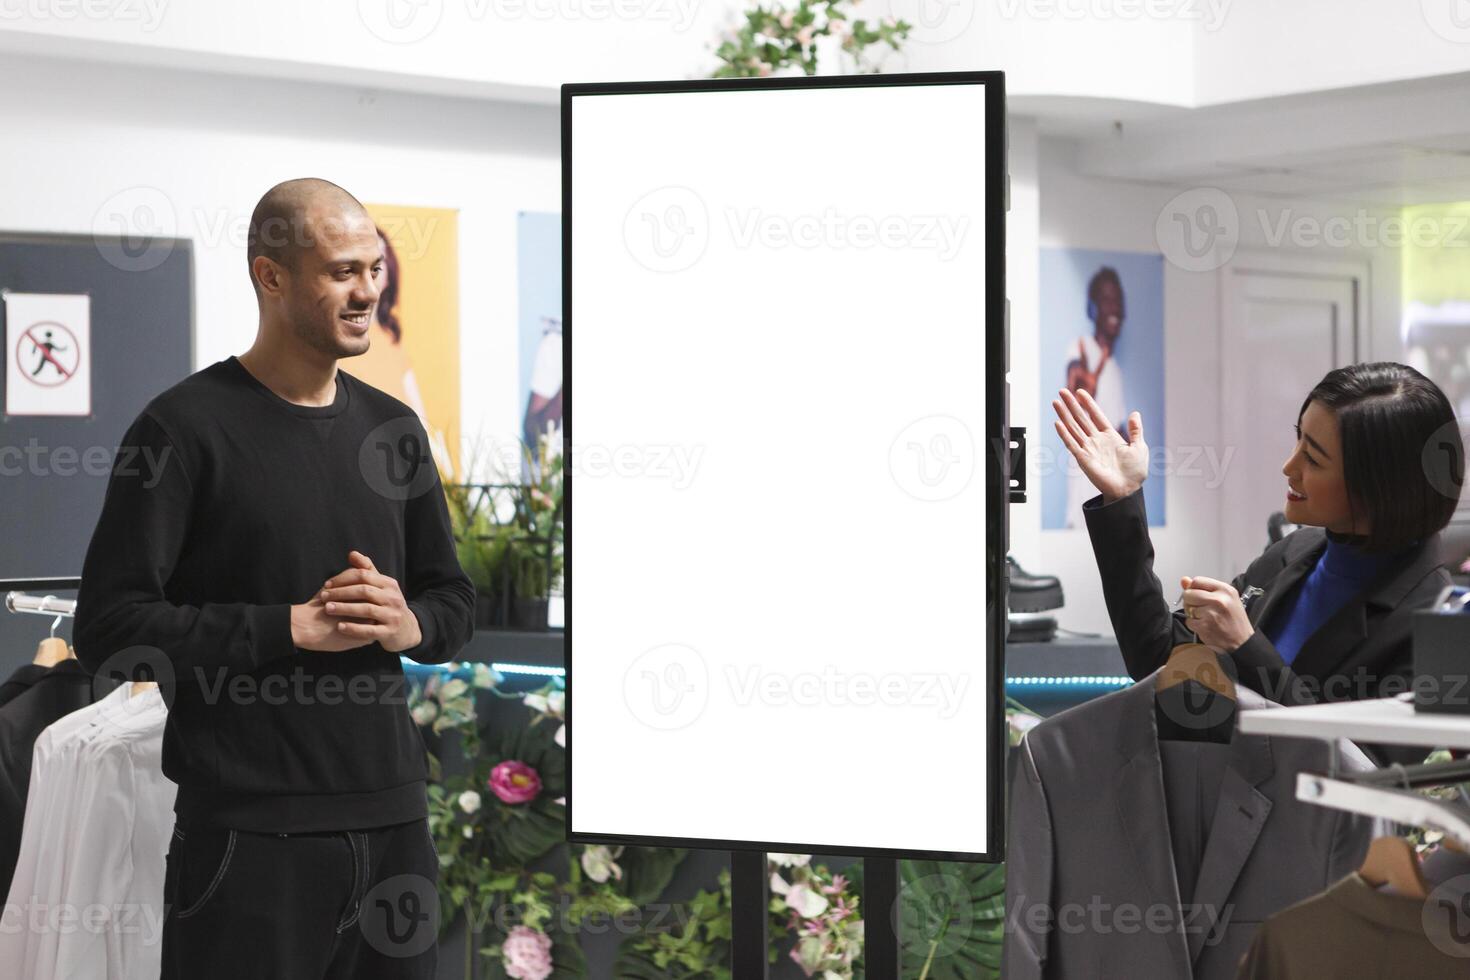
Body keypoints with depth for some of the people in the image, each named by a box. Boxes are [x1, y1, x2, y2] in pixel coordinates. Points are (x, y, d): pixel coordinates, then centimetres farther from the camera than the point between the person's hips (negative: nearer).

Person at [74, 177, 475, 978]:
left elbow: (455, 602, 19)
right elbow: (109, 625, -12)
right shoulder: (188, 426, -7)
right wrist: (294, 625, -17)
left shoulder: (392, 426, 12)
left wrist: (410, 624, -5)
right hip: (252, 827, -6)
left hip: (392, 813, 6)